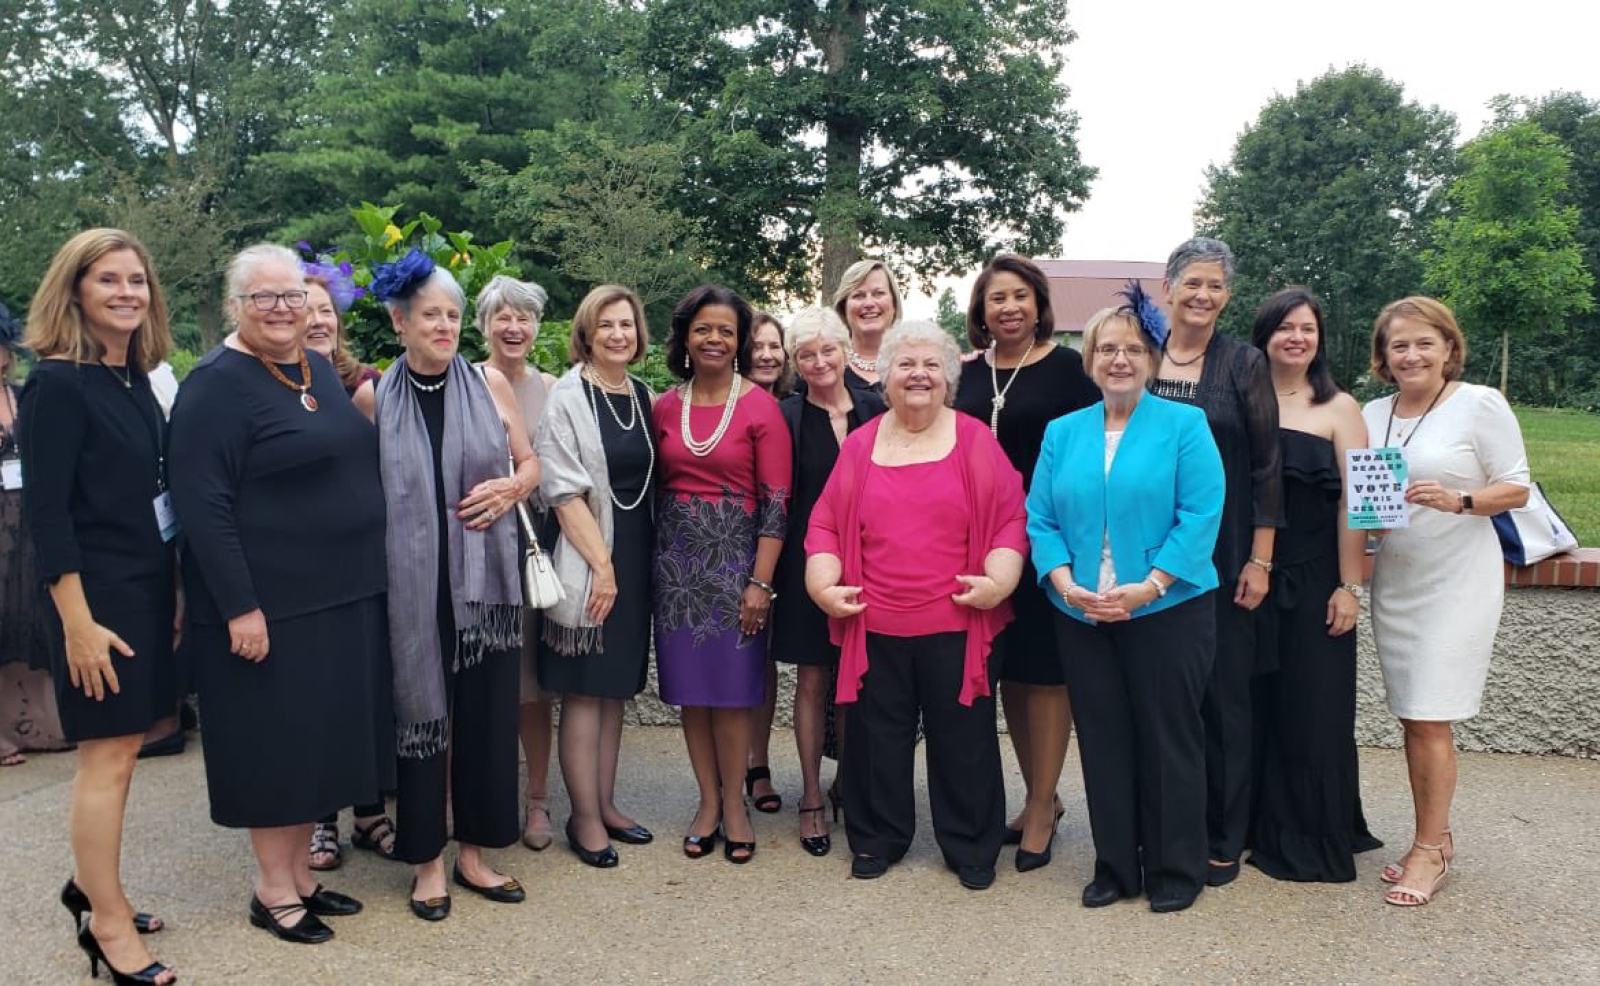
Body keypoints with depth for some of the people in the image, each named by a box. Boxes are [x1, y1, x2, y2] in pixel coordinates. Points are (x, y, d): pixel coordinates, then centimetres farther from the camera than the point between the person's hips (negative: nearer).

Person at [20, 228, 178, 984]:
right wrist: (78, 620, -20)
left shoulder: (134, 378, 9)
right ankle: (106, 924, 14)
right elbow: (44, 511, -17)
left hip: (145, 588, 8)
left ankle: (89, 884, 32)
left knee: (118, 748, 16)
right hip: (96, 594, -8)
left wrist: (172, 593, 15)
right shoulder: (57, 383, -14)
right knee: (107, 755, 1)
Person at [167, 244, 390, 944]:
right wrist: (240, 606, -21)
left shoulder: (317, 370, 11)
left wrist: (367, 576, 16)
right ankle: (273, 891, 20)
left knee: (320, 737, 14)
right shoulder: (216, 385, -12)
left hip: (344, 595, 8)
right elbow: (202, 504, -17)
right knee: (274, 742, 4)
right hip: (269, 603, -7)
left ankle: (300, 874, 29)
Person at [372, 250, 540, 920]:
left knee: (487, 710, 7)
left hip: (485, 574, 1)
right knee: (421, 710, 4)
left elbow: (531, 463, 10)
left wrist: (510, 489, -11)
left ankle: (473, 850, 23)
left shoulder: (490, 383, 3)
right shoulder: (376, 399, 2)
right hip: (413, 580, -1)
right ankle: (427, 861, 19)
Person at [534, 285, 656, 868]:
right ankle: (584, 818, 10)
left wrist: (629, 559, 9)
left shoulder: (644, 398, 10)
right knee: (584, 691, 0)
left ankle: (605, 804, 23)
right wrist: (600, 564, -18)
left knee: (615, 686, 13)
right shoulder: (567, 398, -8)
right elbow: (564, 491, -14)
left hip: (634, 558, 6)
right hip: (587, 562, -6)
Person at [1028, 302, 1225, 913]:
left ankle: (1175, 870, 22)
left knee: (1168, 739, 5)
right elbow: (1041, 519, 5)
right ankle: (1115, 868, 24)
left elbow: (1200, 515, -10)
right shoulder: (1062, 433, 9)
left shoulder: (1184, 425, -1)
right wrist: (1066, 585, -10)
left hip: (1168, 611, -3)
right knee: (1103, 740, 10)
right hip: (1082, 616, 4)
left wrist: (1150, 586, -18)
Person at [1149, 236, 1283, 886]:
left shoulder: (1244, 364, -1)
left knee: (1223, 693, 4)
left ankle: (1223, 839, 17)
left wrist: (1260, 560, -6)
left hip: (1222, 558, -2)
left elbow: (1267, 467, -1)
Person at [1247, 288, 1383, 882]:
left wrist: (1349, 586, -8)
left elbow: (1353, 502, -4)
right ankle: (1263, 827, 25)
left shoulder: (1339, 408, 0)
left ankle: (1316, 839, 20)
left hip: (1314, 580, -2)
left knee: (1313, 709, 5)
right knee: (1257, 704, 9)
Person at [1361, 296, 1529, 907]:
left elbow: (1517, 489, -6)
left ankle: (1430, 850, 7)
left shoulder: (1481, 404, -5)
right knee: (1412, 718, 9)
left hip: (1457, 581, -5)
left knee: (1431, 719, -5)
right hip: (1394, 581, 5)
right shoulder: (1373, 414, 9)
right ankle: (1437, 839, 22)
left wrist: (1456, 501, -22)